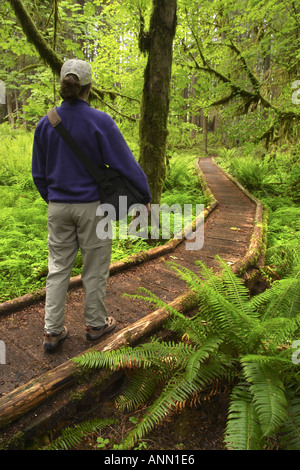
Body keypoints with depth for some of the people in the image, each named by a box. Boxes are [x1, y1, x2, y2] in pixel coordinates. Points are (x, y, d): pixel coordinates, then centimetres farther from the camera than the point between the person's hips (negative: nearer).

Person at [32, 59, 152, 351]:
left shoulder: (45, 124, 2)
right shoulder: (100, 122, -12)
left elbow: (39, 173, 9)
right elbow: (125, 163, -11)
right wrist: (145, 196, 3)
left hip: (58, 207, 4)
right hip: (92, 207, -3)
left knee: (58, 268, 14)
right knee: (94, 269, 11)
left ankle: (52, 331, 19)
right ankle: (95, 324, 28)